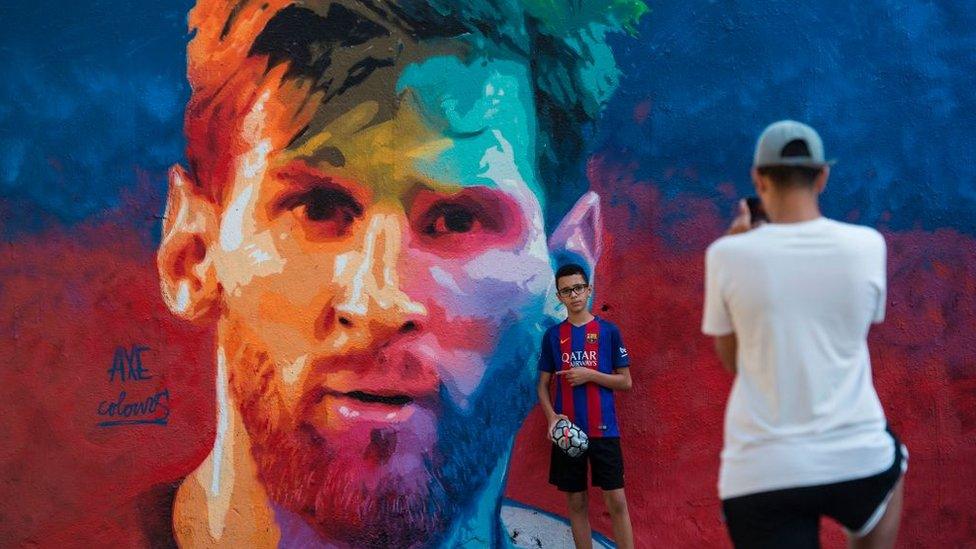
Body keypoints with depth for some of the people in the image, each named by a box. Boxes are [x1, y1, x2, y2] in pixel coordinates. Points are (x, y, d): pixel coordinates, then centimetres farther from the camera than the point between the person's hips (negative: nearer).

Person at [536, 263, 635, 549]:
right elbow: (543, 385, 10)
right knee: (576, 502, 6)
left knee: (616, 500, -5)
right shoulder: (553, 335, 7)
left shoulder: (608, 331, 2)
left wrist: (590, 375, -11)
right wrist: (551, 416, -8)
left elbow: (625, 381, 3)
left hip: (603, 429, -2)